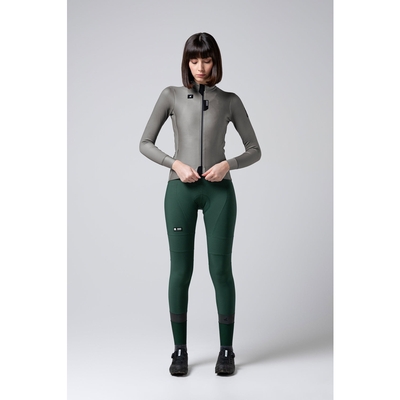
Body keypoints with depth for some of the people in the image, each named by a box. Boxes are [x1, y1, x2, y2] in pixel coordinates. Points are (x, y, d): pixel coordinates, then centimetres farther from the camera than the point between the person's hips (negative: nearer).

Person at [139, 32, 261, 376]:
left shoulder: (230, 101, 8)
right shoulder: (171, 96, 7)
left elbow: (254, 150, 9)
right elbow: (145, 144, 6)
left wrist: (228, 164, -10)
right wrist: (175, 163, -9)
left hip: (219, 190, 0)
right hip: (180, 189, 0)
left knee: (221, 269, 1)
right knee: (181, 271, 2)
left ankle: (226, 350, 14)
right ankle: (180, 350, 15)